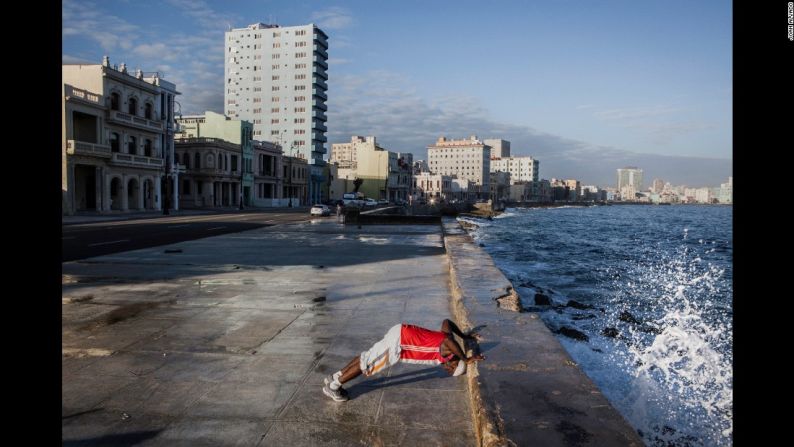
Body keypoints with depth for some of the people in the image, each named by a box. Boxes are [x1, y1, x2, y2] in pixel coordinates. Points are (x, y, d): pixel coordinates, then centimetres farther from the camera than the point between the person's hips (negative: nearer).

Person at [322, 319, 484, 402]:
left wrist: (465, 336, 34)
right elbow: (448, 339, -39)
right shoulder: (447, 350, -13)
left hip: (400, 334, 9)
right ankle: (332, 386, 10)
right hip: (399, 341, -9)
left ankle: (334, 378, 25)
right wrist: (466, 359, -28)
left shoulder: (443, 340, 11)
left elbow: (446, 321, 29)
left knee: (367, 358, 16)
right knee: (368, 364, 0)